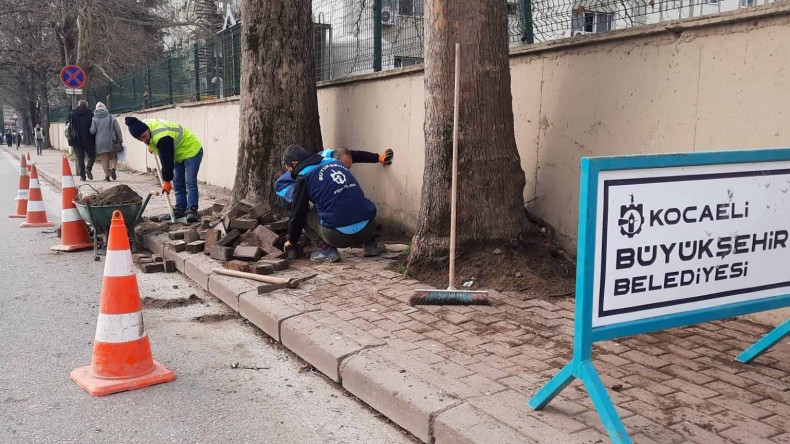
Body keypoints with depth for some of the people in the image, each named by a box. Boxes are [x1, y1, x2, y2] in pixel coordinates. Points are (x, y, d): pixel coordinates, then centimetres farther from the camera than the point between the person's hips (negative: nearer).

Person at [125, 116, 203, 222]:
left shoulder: (162, 137, -36)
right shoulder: (145, 124, -9)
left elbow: (167, 161, -28)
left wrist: (166, 180, -19)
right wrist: (150, 145, 26)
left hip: (191, 151, -10)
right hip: (179, 155, 10)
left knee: (190, 183, -17)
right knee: (178, 184, 8)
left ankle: (192, 210, -19)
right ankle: (180, 210, 12)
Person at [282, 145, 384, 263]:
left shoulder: (303, 177, 4)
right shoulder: (336, 162, 20)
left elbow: (297, 213, 13)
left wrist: (291, 240, 29)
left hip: (339, 235, -5)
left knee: (306, 215, 18)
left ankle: (327, 250, 4)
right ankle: (370, 244, 22)